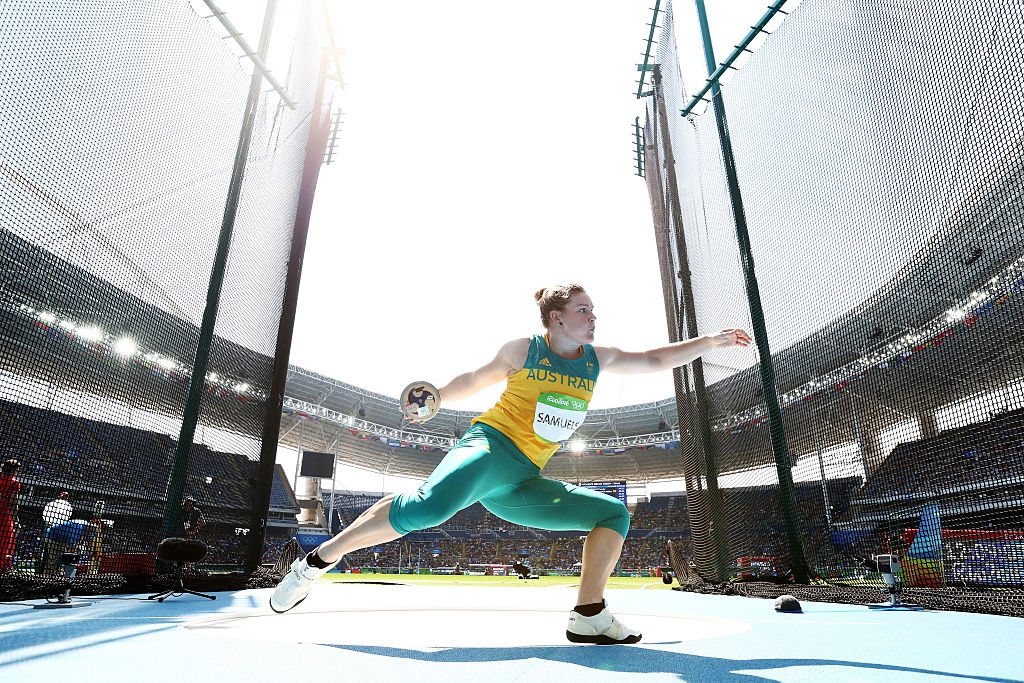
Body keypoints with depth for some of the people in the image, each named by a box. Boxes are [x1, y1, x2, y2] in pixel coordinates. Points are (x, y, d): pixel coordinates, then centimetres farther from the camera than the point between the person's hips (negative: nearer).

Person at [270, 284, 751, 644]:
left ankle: (589, 617, 6)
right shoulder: (524, 350, 1)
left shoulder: (597, 359, 14)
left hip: (524, 483, 7)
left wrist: (712, 341, 20)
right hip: (490, 447, -6)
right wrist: (434, 395, -3)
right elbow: (474, 381, 12)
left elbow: (656, 360, 22)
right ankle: (318, 561, -16)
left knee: (614, 513, 4)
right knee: (431, 506, -35)